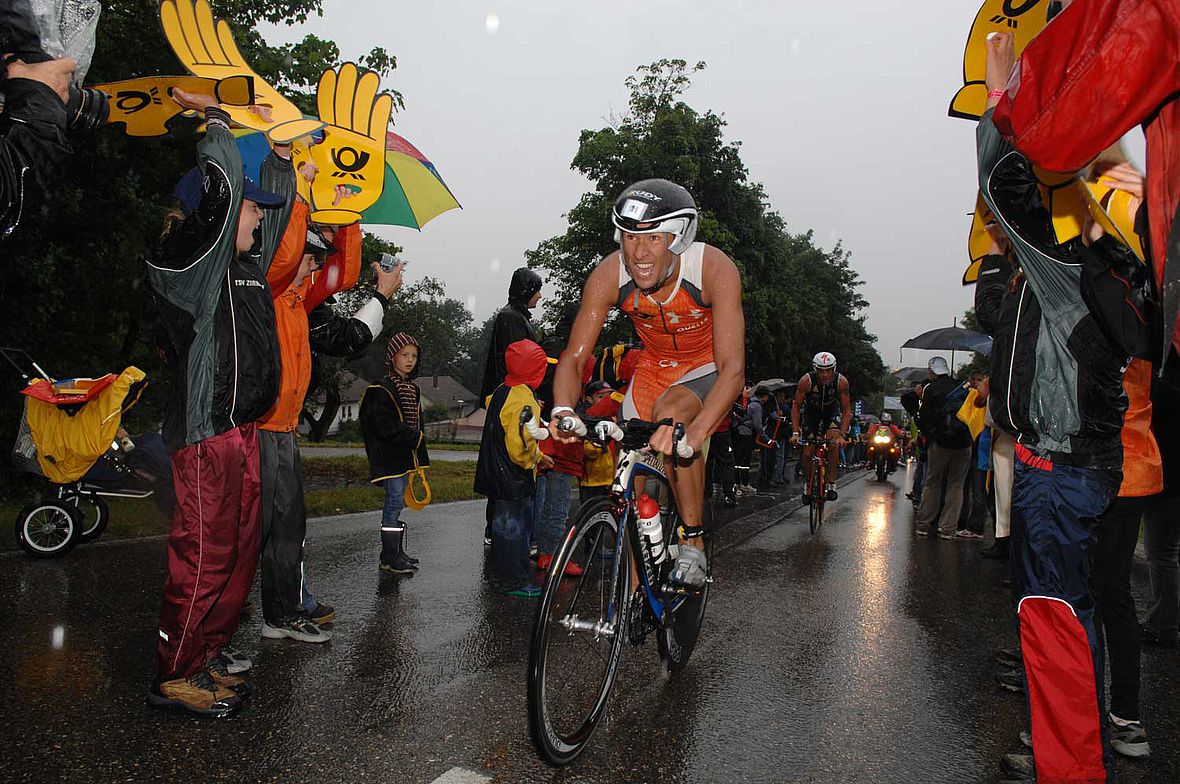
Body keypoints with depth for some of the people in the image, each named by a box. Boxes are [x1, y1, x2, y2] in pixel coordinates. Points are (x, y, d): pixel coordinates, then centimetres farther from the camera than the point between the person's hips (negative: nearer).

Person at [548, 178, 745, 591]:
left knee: (668, 414, -34)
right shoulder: (608, 276, -25)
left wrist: (693, 435, -55)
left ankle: (693, 543, -15)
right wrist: (563, 410, -43)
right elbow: (574, 356, -22)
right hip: (655, 367, 3)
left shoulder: (714, 269, -33)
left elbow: (732, 368, -39)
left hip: (708, 367, -3)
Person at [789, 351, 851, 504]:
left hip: (831, 412, 0)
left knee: (834, 444, -25)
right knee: (807, 453, -8)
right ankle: (809, 481, 19)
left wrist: (842, 435, -32)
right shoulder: (806, 381, -30)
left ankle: (831, 484, -13)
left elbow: (846, 410, -21)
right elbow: (796, 407, -21)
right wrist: (795, 432, -30)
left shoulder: (841, 382, -27)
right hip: (811, 412, 0)